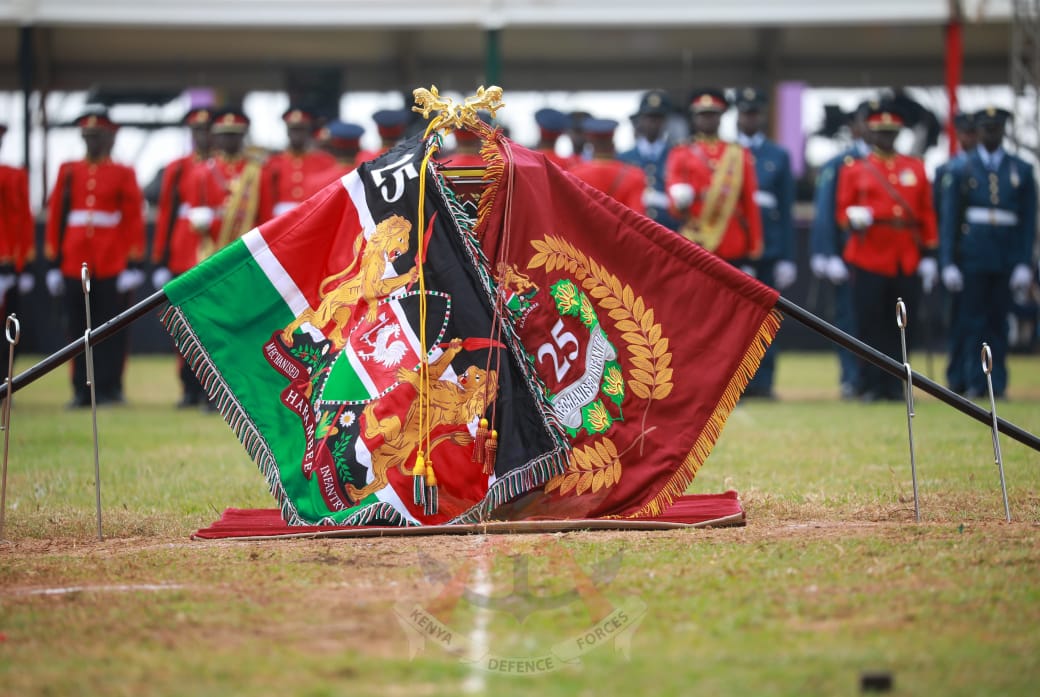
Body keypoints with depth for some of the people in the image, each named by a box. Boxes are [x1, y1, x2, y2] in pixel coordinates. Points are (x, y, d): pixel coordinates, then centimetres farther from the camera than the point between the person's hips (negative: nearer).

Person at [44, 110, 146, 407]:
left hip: (112, 266, -3)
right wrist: (53, 263, 3)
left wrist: (133, 264, -7)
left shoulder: (123, 175, 3)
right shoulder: (68, 172, 10)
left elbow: (135, 220, -1)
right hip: (74, 265, 3)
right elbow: (55, 217, 8)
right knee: (77, 328, 5)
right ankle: (82, 390, 11)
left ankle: (109, 388, 5)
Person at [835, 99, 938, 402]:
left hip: (907, 261, 2)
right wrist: (854, 217, -18)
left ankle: (895, 385, 10)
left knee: (899, 326, 4)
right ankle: (871, 386, 2)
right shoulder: (854, 170, 7)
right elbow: (843, 210, 5)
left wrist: (928, 255, 5)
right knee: (870, 325, -3)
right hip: (869, 260, -2)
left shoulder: (916, 168, 13)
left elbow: (927, 215, 11)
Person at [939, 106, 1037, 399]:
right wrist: (948, 262, -3)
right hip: (972, 258, -1)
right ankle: (974, 383, 5)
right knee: (973, 322, 0)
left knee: (999, 322, 4)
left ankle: (998, 385, 9)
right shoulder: (961, 170, 5)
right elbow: (949, 220, 4)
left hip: (1007, 258, 1)